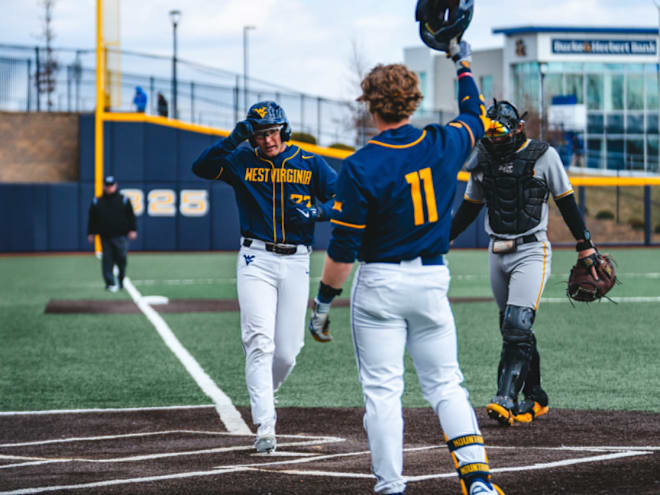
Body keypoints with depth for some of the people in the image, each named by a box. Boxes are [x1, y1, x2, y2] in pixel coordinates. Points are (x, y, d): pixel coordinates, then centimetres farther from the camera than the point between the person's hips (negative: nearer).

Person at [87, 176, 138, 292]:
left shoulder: (124, 200, 5)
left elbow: (131, 216, 6)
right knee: (107, 260, -3)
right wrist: (90, 233, 6)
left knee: (121, 259, -4)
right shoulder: (97, 202, 8)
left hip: (120, 236, -1)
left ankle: (120, 281, 16)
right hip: (105, 237, 1)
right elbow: (92, 220, 11)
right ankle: (110, 283, 1)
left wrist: (133, 230, -3)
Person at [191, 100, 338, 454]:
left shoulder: (310, 164, 6)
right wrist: (235, 138, -22)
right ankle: (265, 428, -16)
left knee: (286, 352, 2)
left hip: (296, 263, 2)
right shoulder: (242, 160, 3)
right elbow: (201, 167, -12)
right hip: (256, 259, -2)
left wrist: (317, 211, -16)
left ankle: (263, 393, 34)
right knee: (260, 342, -14)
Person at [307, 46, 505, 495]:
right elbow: (475, 119, 22)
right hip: (432, 279, 4)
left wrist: (324, 300, -3)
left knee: (382, 391, 1)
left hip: (380, 286, -4)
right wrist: (463, 64, 35)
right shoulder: (443, 145, -2)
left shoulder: (360, 167, -15)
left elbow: (343, 247, -13)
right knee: (446, 385, 10)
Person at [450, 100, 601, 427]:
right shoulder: (482, 159, 7)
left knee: (517, 327, -17)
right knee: (511, 329, 8)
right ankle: (535, 399, 19)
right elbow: (469, 207, 18)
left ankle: (506, 400, -23)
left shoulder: (543, 156, -4)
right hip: (497, 253, 5)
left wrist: (585, 246, 5)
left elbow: (566, 202, 3)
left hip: (531, 252, -5)